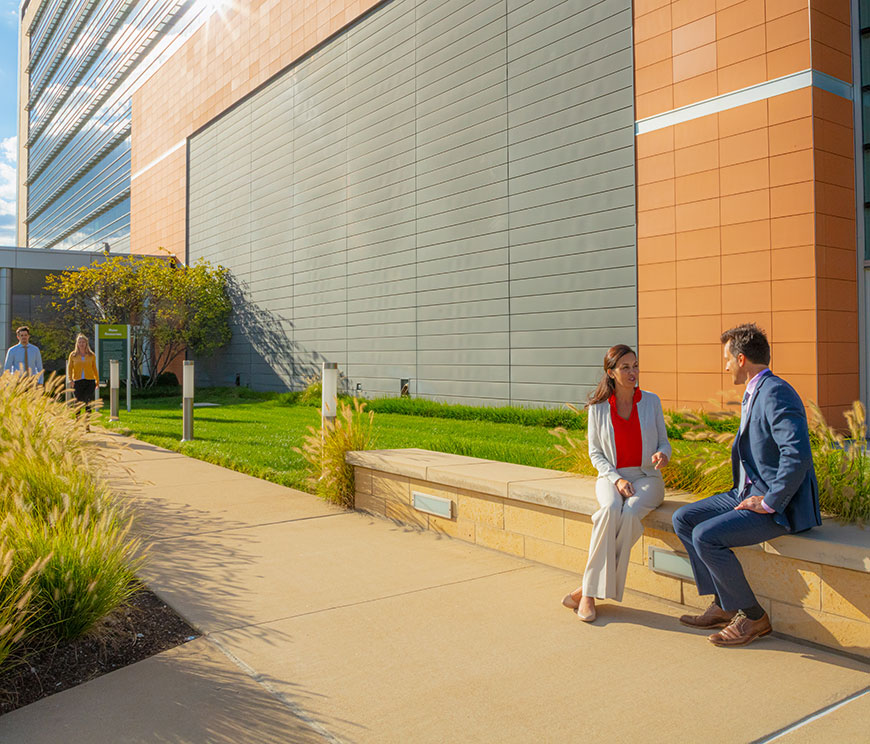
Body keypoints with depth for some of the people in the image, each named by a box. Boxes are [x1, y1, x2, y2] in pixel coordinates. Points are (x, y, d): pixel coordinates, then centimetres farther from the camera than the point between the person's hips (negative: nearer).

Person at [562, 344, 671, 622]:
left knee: (630, 514, -33)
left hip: (646, 476, 1)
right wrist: (616, 479, -11)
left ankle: (589, 588, -23)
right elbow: (595, 452, 5)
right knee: (611, 511, -35)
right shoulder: (598, 407, 2)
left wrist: (662, 454, -15)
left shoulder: (651, 401, 5)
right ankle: (590, 594, -29)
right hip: (611, 475, 0)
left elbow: (664, 442, 10)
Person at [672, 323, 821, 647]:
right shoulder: (754, 393, 14)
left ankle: (753, 617, -3)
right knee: (683, 518, 5)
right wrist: (745, 493, 14)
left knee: (705, 536, -22)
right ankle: (723, 606, 10)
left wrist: (768, 503, -23)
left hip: (780, 507, -10)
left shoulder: (775, 393, -20)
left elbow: (798, 455, -31)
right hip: (751, 492, 10)